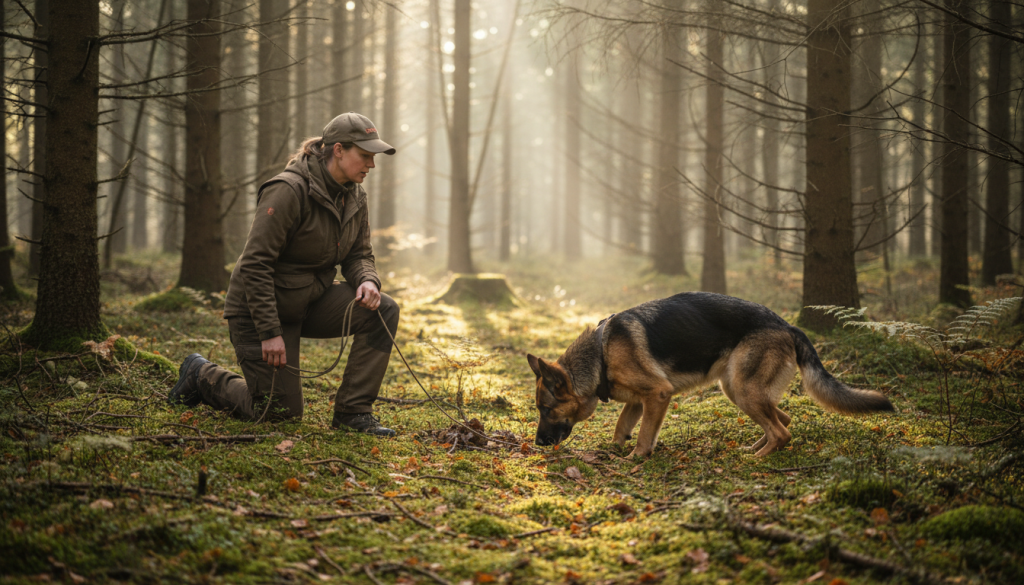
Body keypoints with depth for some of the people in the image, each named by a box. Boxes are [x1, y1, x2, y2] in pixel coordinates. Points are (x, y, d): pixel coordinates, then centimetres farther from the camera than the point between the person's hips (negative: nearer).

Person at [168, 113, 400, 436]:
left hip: (311, 302, 7)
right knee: (280, 410, -5)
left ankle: (352, 411, -9)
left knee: (384, 310, -16)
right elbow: (255, 264, -25)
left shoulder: (355, 197, 1)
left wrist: (367, 281, -16)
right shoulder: (288, 191, -24)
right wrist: (270, 333, -26)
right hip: (262, 309, -7)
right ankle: (201, 375, 22)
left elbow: (359, 254, 10)